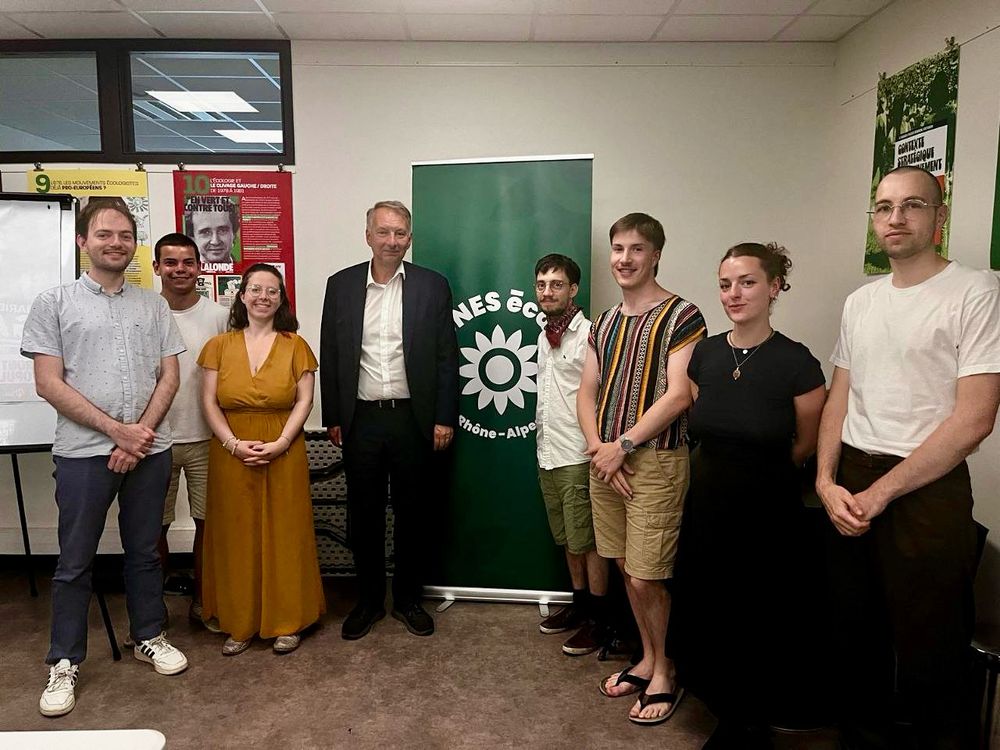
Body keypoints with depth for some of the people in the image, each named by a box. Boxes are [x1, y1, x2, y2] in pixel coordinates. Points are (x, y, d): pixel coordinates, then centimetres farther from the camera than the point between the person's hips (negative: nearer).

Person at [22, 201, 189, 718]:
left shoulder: (153, 305, 9)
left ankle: (148, 637, 30)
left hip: (148, 450, 2)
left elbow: (169, 376, 5)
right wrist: (117, 430, -11)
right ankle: (64, 662, 21)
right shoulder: (55, 303, 1)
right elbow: (49, 384, -5)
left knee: (144, 551, 14)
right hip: (84, 452, -2)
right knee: (75, 561, 7)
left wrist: (141, 434, -8)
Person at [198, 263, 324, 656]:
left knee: (284, 534, 5)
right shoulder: (220, 345, 6)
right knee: (237, 537, 8)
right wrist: (234, 444, -12)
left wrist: (280, 443, -14)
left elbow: (304, 400, -2)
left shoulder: (294, 344, 3)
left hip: (284, 453, -1)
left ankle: (287, 622, 18)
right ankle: (240, 623, 21)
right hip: (232, 455, 1)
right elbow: (209, 402, 1)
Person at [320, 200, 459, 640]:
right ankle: (369, 600, 28)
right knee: (363, 514, 11)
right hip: (361, 419, 1)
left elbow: (447, 356, 0)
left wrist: (445, 417, -4)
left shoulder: (432, 286, 0)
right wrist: (332, 417, 3)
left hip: (412, 419, -1)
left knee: (411, 512, 11)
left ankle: (407, 598, 28)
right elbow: (329, 355, 6)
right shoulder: (341, 285, 4)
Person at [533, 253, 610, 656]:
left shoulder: (589, 335, -14)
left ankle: (598, 619, 17)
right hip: (547, 455, 8)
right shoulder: (544, 337, 12)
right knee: (567, 539, 18)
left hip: (578, 457, -8)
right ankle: (579, 603, 33)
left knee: (588, 542, 3)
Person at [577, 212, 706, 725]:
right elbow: (587, 391, 12)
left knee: (646, 578, -2)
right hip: (605, 459, 6)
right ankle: (647, 660, 33)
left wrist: (624, 445, -14)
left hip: (655, 462, -6)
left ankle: (665, 673, 21)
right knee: (626, 569, 14)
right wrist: (597, 447, -4)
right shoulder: (604, 323, 13)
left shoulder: (681, 316, -7)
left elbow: (679, 395, -15)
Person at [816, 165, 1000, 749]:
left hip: (927, 488, -5)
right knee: (857, 637, 16)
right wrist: (827, 481, -1)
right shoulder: (860, 302, 12)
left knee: (929, 657, 5)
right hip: (849, 487, 6)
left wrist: (881, 492, -15)